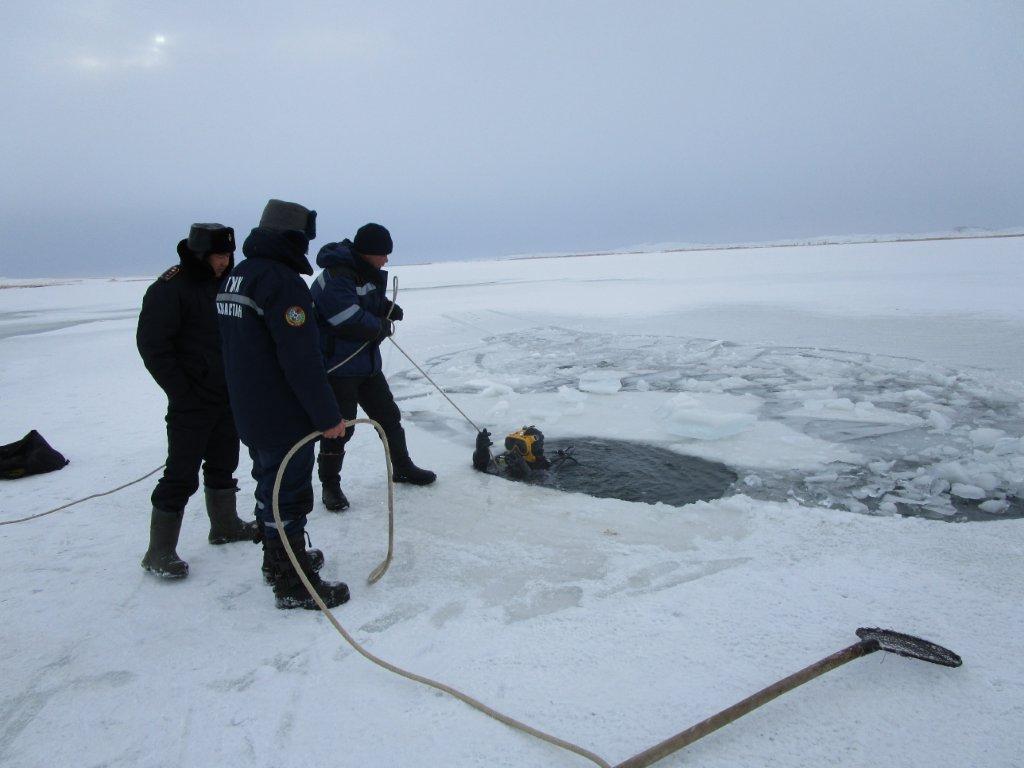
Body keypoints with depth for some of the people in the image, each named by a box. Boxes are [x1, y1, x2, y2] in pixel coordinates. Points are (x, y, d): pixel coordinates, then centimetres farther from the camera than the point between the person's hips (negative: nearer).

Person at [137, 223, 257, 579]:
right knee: (182, 475, -5)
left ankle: (225, 525, 35)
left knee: (223, 463, 19)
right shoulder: (170, 289, -14)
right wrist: (182, 390, -17)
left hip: (227, 397, 8)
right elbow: (151, 344, -17)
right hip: (192, 402, -8)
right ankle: (159, 551, 6)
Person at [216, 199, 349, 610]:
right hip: (284, 417, -10)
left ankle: (278, 560, 37)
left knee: (270, 487, 21)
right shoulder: (282, 280, -20)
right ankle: (294, 585, 11)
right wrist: (328, 416, -18)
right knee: (289, 496, 0)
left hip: (248, 413, 10)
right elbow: (301, 360, -24)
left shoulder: (236, 276, 10)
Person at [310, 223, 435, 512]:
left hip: (367, 362, 9)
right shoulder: (335, 278, -22)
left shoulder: (369, 272, 8)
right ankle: (330, 484, 16)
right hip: (337, 366, -9)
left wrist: (387, 308, 2)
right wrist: (382, 326, -11)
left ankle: (402, 467, 31)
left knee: (388, 415, 15)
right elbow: (351, 321, -28)